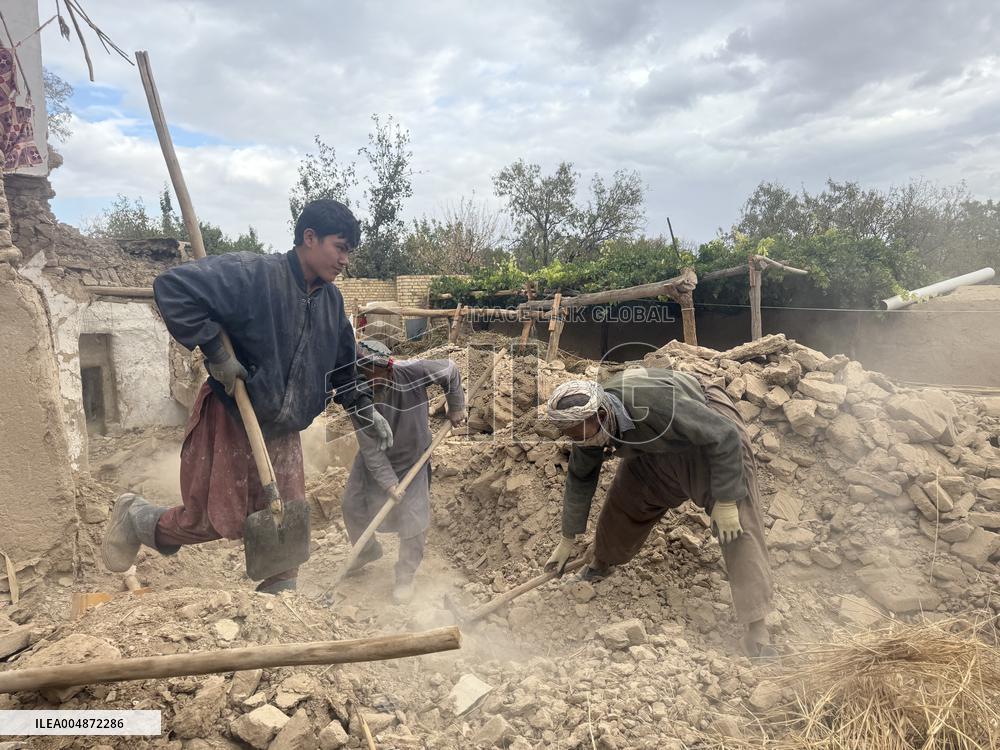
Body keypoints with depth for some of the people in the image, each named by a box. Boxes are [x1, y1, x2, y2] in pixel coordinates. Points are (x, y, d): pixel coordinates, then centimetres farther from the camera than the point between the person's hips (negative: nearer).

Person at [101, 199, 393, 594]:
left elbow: (342, 365, 17)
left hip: (282, 431, 7)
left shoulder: (331, 300, 4)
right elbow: (173, 287, -27)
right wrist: (215, 352, -26)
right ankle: (135, 516, 35)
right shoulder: (253, 275, -21)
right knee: (213, 521, 7)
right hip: (230, 421, -6)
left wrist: (365, 412, 14)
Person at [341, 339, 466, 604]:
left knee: (413, 521, -4)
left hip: (411, 460, -2)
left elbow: (450, 370, -11)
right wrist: (388, 482, -25)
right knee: (352, 505, 10)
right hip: (374, 460, 2)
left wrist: (456, 408, -5)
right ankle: (367, 551, 41)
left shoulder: (413, 372, -31)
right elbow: (371, 448, -22)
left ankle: (405, 577, 19)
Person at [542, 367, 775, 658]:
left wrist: (725, 501, -29)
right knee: (622, 503, 2)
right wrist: (567, 540, 6)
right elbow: (579, 480, -3)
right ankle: (599, 565, 30)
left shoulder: (656, 405, -43)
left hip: (709, 430, -6)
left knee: (738, 527, -14)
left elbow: (725, 437, -34)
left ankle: (756, 630, -11)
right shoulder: (589, 424, -20)